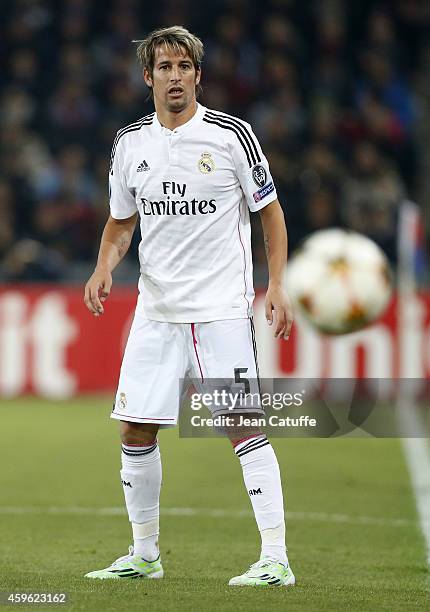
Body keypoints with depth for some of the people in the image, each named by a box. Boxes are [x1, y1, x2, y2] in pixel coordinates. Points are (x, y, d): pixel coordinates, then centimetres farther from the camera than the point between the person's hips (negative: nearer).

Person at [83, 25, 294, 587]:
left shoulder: (231, 135, -6)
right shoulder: (130, 143, 6)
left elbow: (270, 211, 2)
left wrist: (276, 287, -6)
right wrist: (104, 267, -2)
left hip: (222, 309, -4)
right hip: (156, 309, 5)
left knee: (244, 428, -11)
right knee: (136, 431, 4)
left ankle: (276, 558, -9)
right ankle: (144, 555, 20)